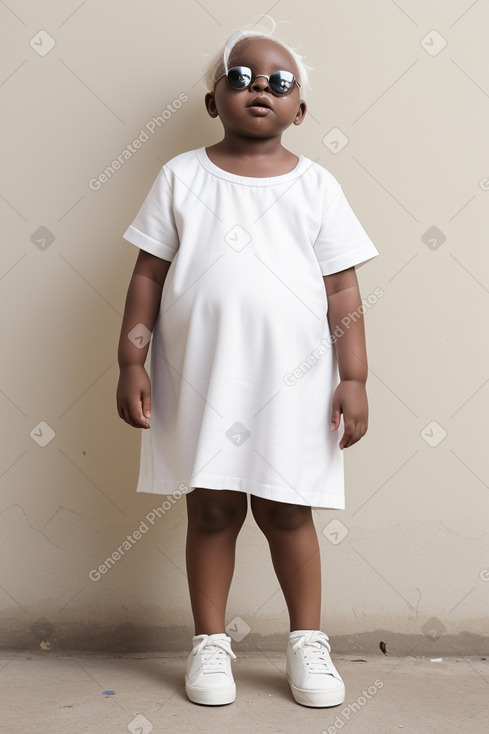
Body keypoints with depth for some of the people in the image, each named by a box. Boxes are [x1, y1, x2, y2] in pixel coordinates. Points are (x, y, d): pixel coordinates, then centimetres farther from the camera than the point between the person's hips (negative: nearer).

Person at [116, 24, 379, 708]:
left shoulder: (316, 185, 3)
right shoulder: (181, 177, 3)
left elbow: (342, 290, 2)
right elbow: (149, 274, 3)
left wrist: (353, 378, -2)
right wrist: (131, 362, -3)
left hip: (292, 381, 0)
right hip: (199, 378, 0)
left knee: (286, 511, 9)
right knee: (211, 510, 9)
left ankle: (308, 641, 26)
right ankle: (210, 642, 25)